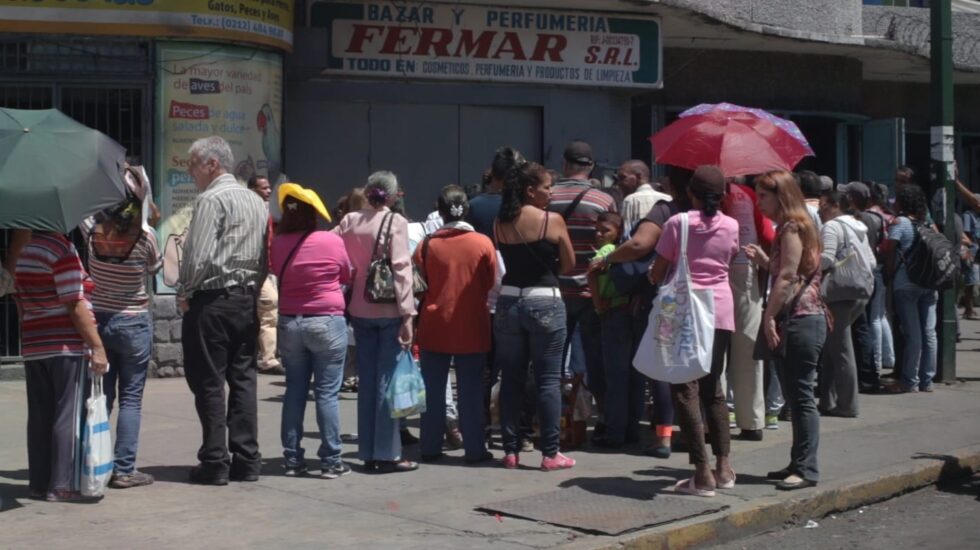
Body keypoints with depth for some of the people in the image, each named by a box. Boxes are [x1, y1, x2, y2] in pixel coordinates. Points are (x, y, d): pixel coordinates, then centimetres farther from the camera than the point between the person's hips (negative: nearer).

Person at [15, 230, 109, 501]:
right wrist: (96, 346, -13)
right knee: (68, 415, -1)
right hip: (66, 346, -7)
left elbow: (20, 302, 15)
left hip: (32, 347, 7)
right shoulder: (61, 248, -12)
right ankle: (62, 485, 0)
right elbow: (74, 305, -16)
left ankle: (38, 482, 15)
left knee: (39, 415, 11)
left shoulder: (20, 250, 10)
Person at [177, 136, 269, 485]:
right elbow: (265, 258, 13)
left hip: (211, 299, -7)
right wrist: (252, 289, 14)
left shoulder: (211, 200, -11)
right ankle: (246, 459, 11)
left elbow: (199, 256, -18)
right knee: (243, 378, 9)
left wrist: (184, 293, -5)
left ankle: (215, 462, 1)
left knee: (209, 382, -1)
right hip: (247, 300, 8)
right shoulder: (257, 202, 14)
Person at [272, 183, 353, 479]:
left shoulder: (278, 244, -2)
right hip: (327, 322, -3)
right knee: (327, 393, 1)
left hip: (289, 323, 4)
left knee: (295, 391, 11)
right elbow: (347, 277, 5)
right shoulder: (332, 241, -10)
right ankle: (331, 461, 4)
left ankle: (292, 459, 14)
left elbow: (278, 275, 11)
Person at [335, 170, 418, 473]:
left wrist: (345, 299, 10)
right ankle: (387, 454, 2)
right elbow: (401, 269, -14)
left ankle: (368, 452, 16)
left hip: (360, 311, 5)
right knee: (387, 380, 0)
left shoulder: (349, 221, 4)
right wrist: (407, 314, -14)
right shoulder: (396, 222, -9)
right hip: (389, 311, -5)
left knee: (366, 380, 11)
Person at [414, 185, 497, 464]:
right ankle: (474, 449, 7)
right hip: (472, 328, -1)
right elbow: (491, 284, 2)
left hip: (435, 327, 1)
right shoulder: (483, 244, -7)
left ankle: (430, 448, 14)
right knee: (471, 391, 5)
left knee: (433, 390, 10)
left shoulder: (428, 244, -6)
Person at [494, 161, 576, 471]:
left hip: (508, 302, 5)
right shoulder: (552, 220, -9)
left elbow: (510, 259, 12)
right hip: (544, 303, -4)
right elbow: (569, 265, -3)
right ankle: (550, 453, 4)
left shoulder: (500, 223, 4)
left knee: (511, 378, 10)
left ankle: (510, 450, 14)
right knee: (548, 380, 2)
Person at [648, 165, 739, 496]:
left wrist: (654, 276, 20)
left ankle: (702, 473, -8)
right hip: (721, 311, 4)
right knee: (713, 386, 17)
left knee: (685, 388, -2)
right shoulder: (730, 226, 4)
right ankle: (723, 466, 18)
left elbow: (657, 273, -1)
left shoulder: (677, 223, -5)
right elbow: (729, 261, 13)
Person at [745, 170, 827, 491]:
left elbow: (787, 276, -17)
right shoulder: (789, 227, 19)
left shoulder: (792, 227, -11)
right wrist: (763, 260, 10)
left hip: (802, 320, -10)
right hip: (796, 320, 10)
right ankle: (799, 464, 19)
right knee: (795, 395, 13)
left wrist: (769, 316, -16)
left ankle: (807, 469, -5)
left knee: (801, 396, -8)